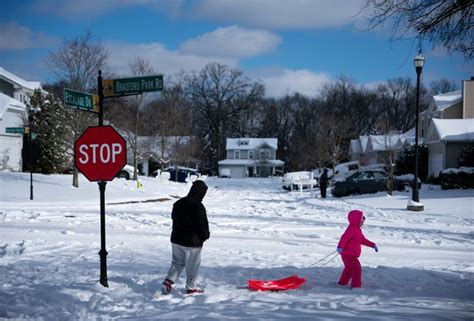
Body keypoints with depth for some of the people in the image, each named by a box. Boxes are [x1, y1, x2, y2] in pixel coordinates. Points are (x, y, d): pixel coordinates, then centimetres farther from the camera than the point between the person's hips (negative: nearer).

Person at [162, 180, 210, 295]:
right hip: (192, 242, -7)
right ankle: (191, 288, 18)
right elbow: (203, 226, -16)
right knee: (192, 266, 8)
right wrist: (204, 236, 3)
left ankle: (168, 281, 6)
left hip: (176, 239, 7)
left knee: (177, 262, 20)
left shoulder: (178, 203, 4)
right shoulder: (198, 207, -21)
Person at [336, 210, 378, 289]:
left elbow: (363, 240, 26)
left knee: (349, 268, 25)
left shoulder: (358, 230, 15)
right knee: (357, 268, -14)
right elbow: (344, 238, -33)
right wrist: (340, 247, -48)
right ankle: (356, 285, -12)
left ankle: (342, 282, 39)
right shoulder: (352, 229, -20)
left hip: (352, 255, 11)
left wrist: (372, 245, 26)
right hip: (348, 255, -11)